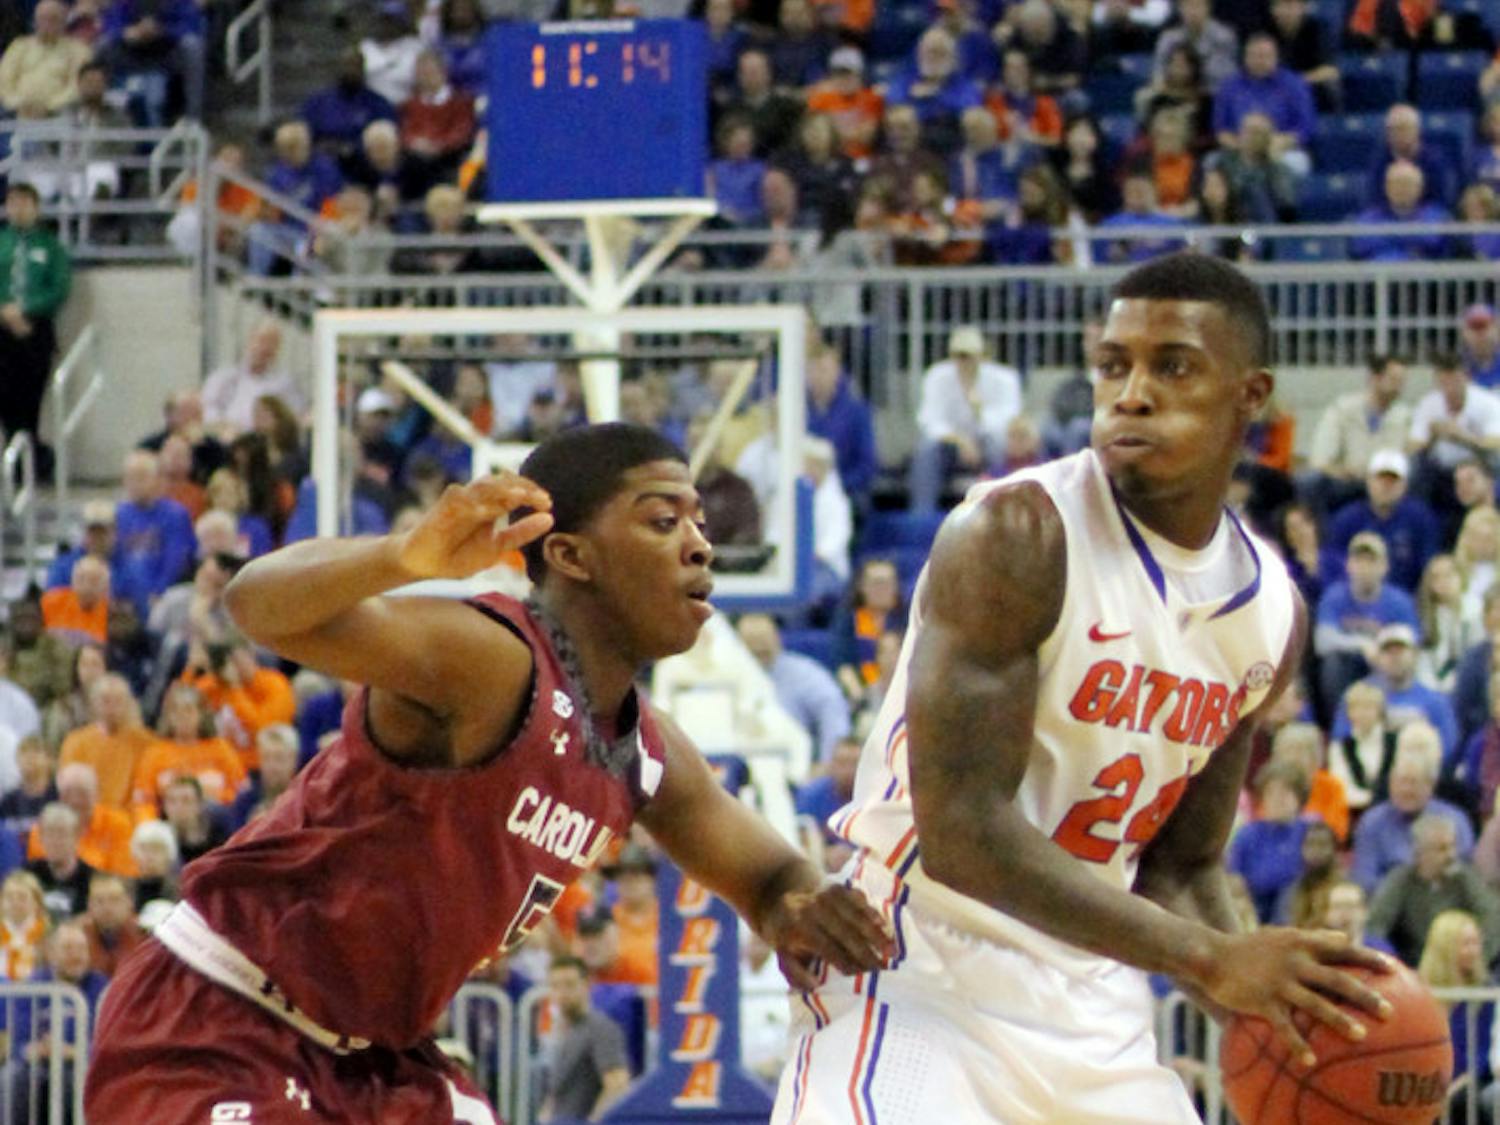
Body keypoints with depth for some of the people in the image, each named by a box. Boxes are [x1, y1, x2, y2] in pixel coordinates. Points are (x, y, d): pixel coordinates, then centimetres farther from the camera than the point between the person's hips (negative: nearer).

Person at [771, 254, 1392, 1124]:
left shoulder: (1272, 612, 5)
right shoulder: (1018, 537, -17)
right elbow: (960, 832, -24)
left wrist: (1264, 994, -6)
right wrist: (1210, 958, -28)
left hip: (1093, 1011, 7)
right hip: (925, 981, -7)